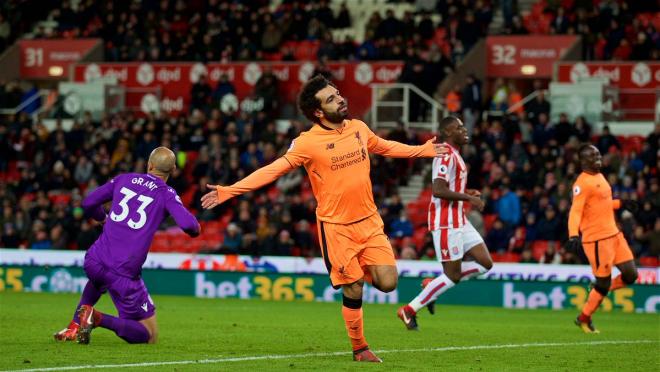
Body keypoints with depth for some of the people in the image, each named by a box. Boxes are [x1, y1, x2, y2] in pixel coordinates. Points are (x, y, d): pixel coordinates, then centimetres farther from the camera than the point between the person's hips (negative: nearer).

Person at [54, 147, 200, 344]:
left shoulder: (124, 179, 11)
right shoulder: (166, 194, -1)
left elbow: (88, 203, 12)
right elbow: (188, 224, -15)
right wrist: (195, 229, 10)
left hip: (94, 260, 5)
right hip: (125, 274, -5)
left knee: (98, 280, 45)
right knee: (149, 335, 4)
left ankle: (74, 327, 27)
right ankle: (98, 318, -17)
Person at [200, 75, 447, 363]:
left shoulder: (358, 128, 2)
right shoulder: (307, 143, -14)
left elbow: (385, 147, 22)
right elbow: (272, 171, -12)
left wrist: (424, 150, 30)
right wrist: (228, 191, -20)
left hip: (369, 220, 4)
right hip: (336, 227, -4)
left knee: (387, 283, -6)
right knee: (354, 291, -3)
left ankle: (362, 272, 28)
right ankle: (360, 349, 16)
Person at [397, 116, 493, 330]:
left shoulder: (454, 155, 18)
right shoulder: (446, 155, -15)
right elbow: (438, 190, -25)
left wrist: (467, 194, 12)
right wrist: (468, 198, -20)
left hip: (459, 221, 10)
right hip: (446, 223, -10)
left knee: (485, 263, 5)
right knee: (453, 275, -6)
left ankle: (432, 285, 11)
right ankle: (409, 310, 3)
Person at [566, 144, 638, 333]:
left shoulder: (600, 176, 13)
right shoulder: (582, 183, -14)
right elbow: (575, 211, -24)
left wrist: (621, 204, 22)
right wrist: (573, 235, -37)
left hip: (614, 234, 8)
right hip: (597, 239, -8)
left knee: (630, 275, 4)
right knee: (604, 282, -3)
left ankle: (599, 291, 26)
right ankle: (584, 319, 16)